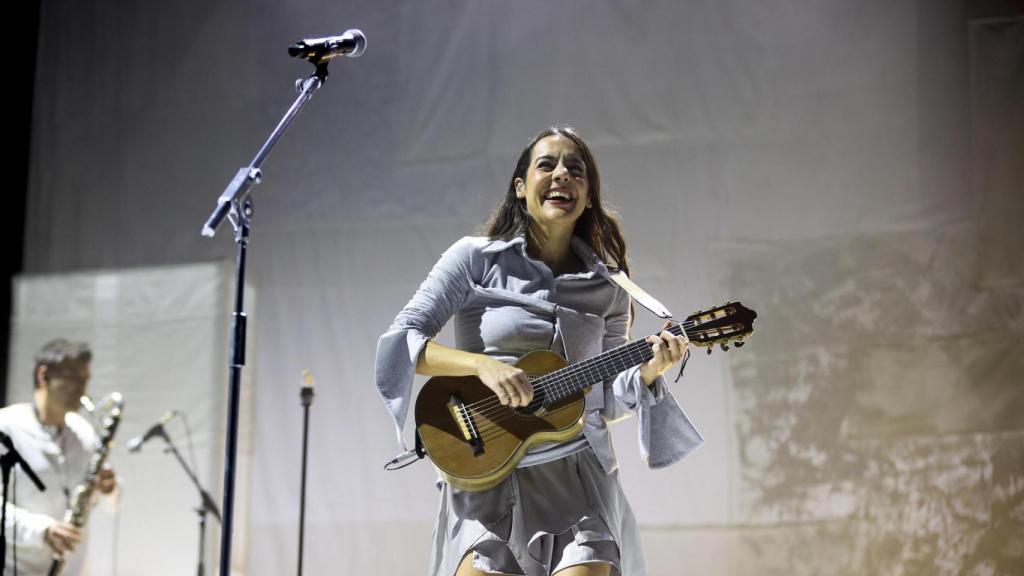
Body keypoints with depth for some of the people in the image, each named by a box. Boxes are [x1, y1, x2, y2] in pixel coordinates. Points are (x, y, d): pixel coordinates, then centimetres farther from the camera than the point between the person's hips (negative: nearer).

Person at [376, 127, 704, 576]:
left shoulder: (606, 289, 9)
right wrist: (482, 364, -19)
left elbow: (605, 401, 12)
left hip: (579, 476, 2)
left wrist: (648, 372, -7)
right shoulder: (475, 259, 1)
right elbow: (399, 343, -6)